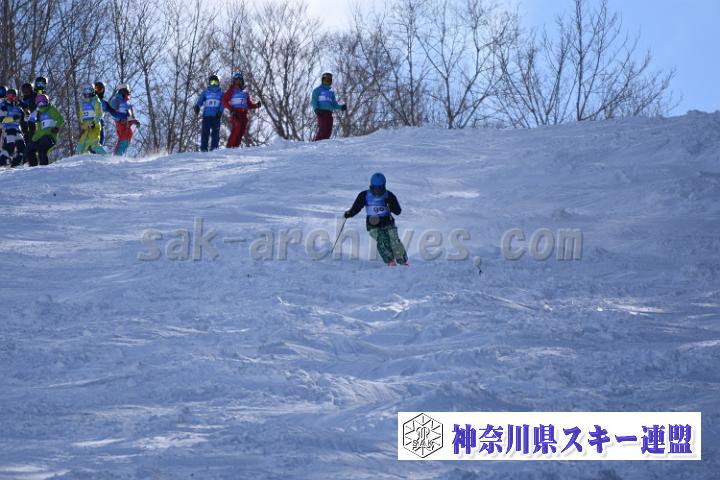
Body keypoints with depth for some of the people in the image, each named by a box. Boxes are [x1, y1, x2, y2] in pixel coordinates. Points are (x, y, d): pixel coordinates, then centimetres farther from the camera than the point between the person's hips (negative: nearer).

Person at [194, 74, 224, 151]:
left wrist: (220, 112, -11)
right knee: (205, 132, -7)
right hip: (206, 115, -1)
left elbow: (222, 104, 6)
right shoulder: (205, 92, 12)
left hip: (216, 116, 1)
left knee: (216, 132, -6)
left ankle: (214, 147, -4)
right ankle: (203, 148, -7)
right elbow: (200, 101, 4)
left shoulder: (220, 93, 13)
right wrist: (197, 107, -18)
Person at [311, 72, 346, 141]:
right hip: (321, 112, -6)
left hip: (329, 112, 6)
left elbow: (334, 104, 24)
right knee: (323, 128, -20)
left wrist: (341, 107, 4)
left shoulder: (331, 92, 26)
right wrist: (316, 108, -18)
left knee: (328, 130, -4)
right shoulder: (318, 90, 10)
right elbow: (314, 101, 1)